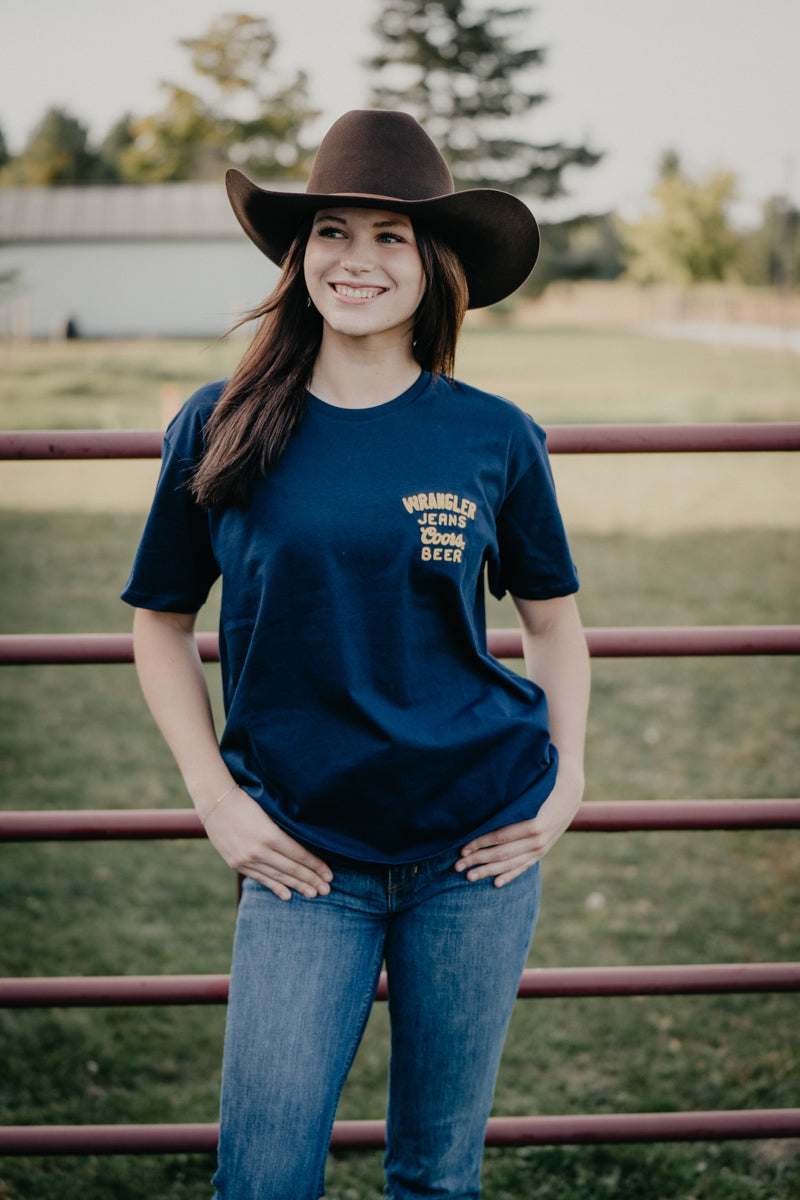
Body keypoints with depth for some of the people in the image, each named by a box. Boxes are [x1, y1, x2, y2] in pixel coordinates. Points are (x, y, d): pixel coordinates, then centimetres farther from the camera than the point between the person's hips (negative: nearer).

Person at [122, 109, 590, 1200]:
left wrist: (566, 781, 2)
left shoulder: (494, 440, -2)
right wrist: (214, 796, -1)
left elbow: (551, 618, 12)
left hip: (477, 852, 1)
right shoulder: (220, 434, -3)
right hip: (304, 856, 0)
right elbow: (161, 626, 8)